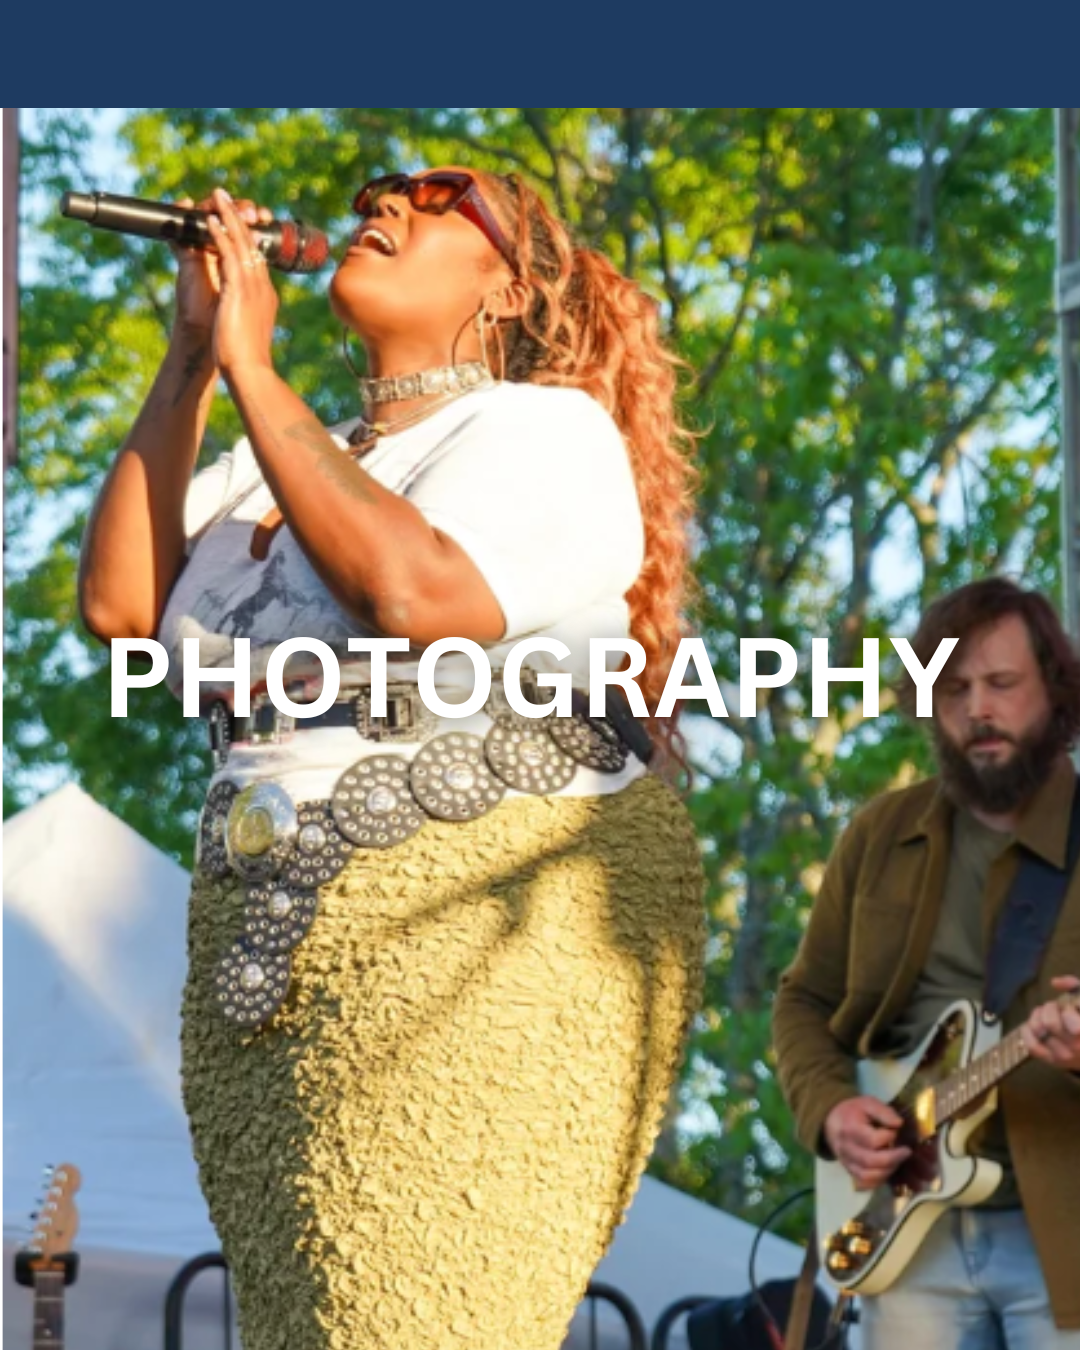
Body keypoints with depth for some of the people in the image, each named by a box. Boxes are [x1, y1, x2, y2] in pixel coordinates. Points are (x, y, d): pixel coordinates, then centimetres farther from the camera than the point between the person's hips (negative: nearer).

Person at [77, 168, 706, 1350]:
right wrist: (191, 359, 1)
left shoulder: (549, 432, -3)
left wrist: (252, 371, -14)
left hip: (498, 953, -7)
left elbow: (417, 597, -22)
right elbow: (118, 601, 4)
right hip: (273, 969, 7)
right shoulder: (292, 462, 17)